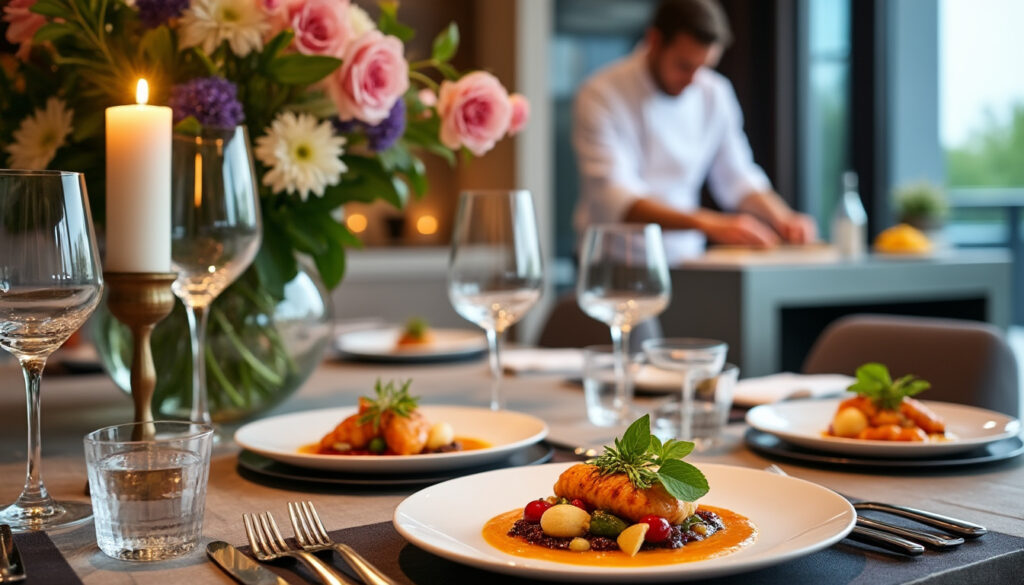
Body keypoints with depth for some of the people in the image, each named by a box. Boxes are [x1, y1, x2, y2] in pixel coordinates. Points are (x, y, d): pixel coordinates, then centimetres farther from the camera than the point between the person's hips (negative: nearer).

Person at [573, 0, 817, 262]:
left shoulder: (715, 94, 5)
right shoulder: (602, 96, -13)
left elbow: (736, 178, 13)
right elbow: (615, 201, -25)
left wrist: (784, 220, -7)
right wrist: (708, 224, -36)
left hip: (684, 260, 5)